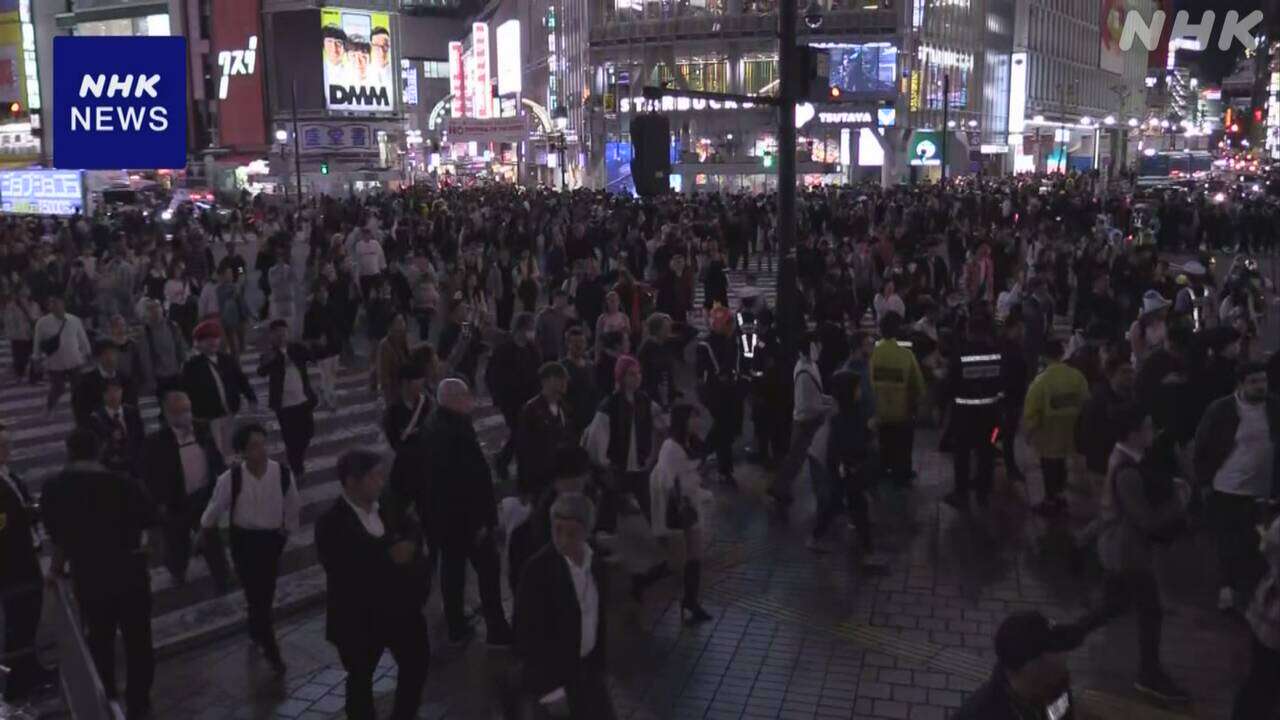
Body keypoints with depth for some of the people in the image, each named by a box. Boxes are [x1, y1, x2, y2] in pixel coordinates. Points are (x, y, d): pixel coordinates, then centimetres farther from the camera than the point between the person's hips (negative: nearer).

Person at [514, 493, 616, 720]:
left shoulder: (595, 563, -2)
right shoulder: (538, 568, -20)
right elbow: (527, 633, -19)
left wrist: (598, 665, 11)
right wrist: (550, 688, -18)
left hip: (588, 669, 6)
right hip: (552, 674, -5)